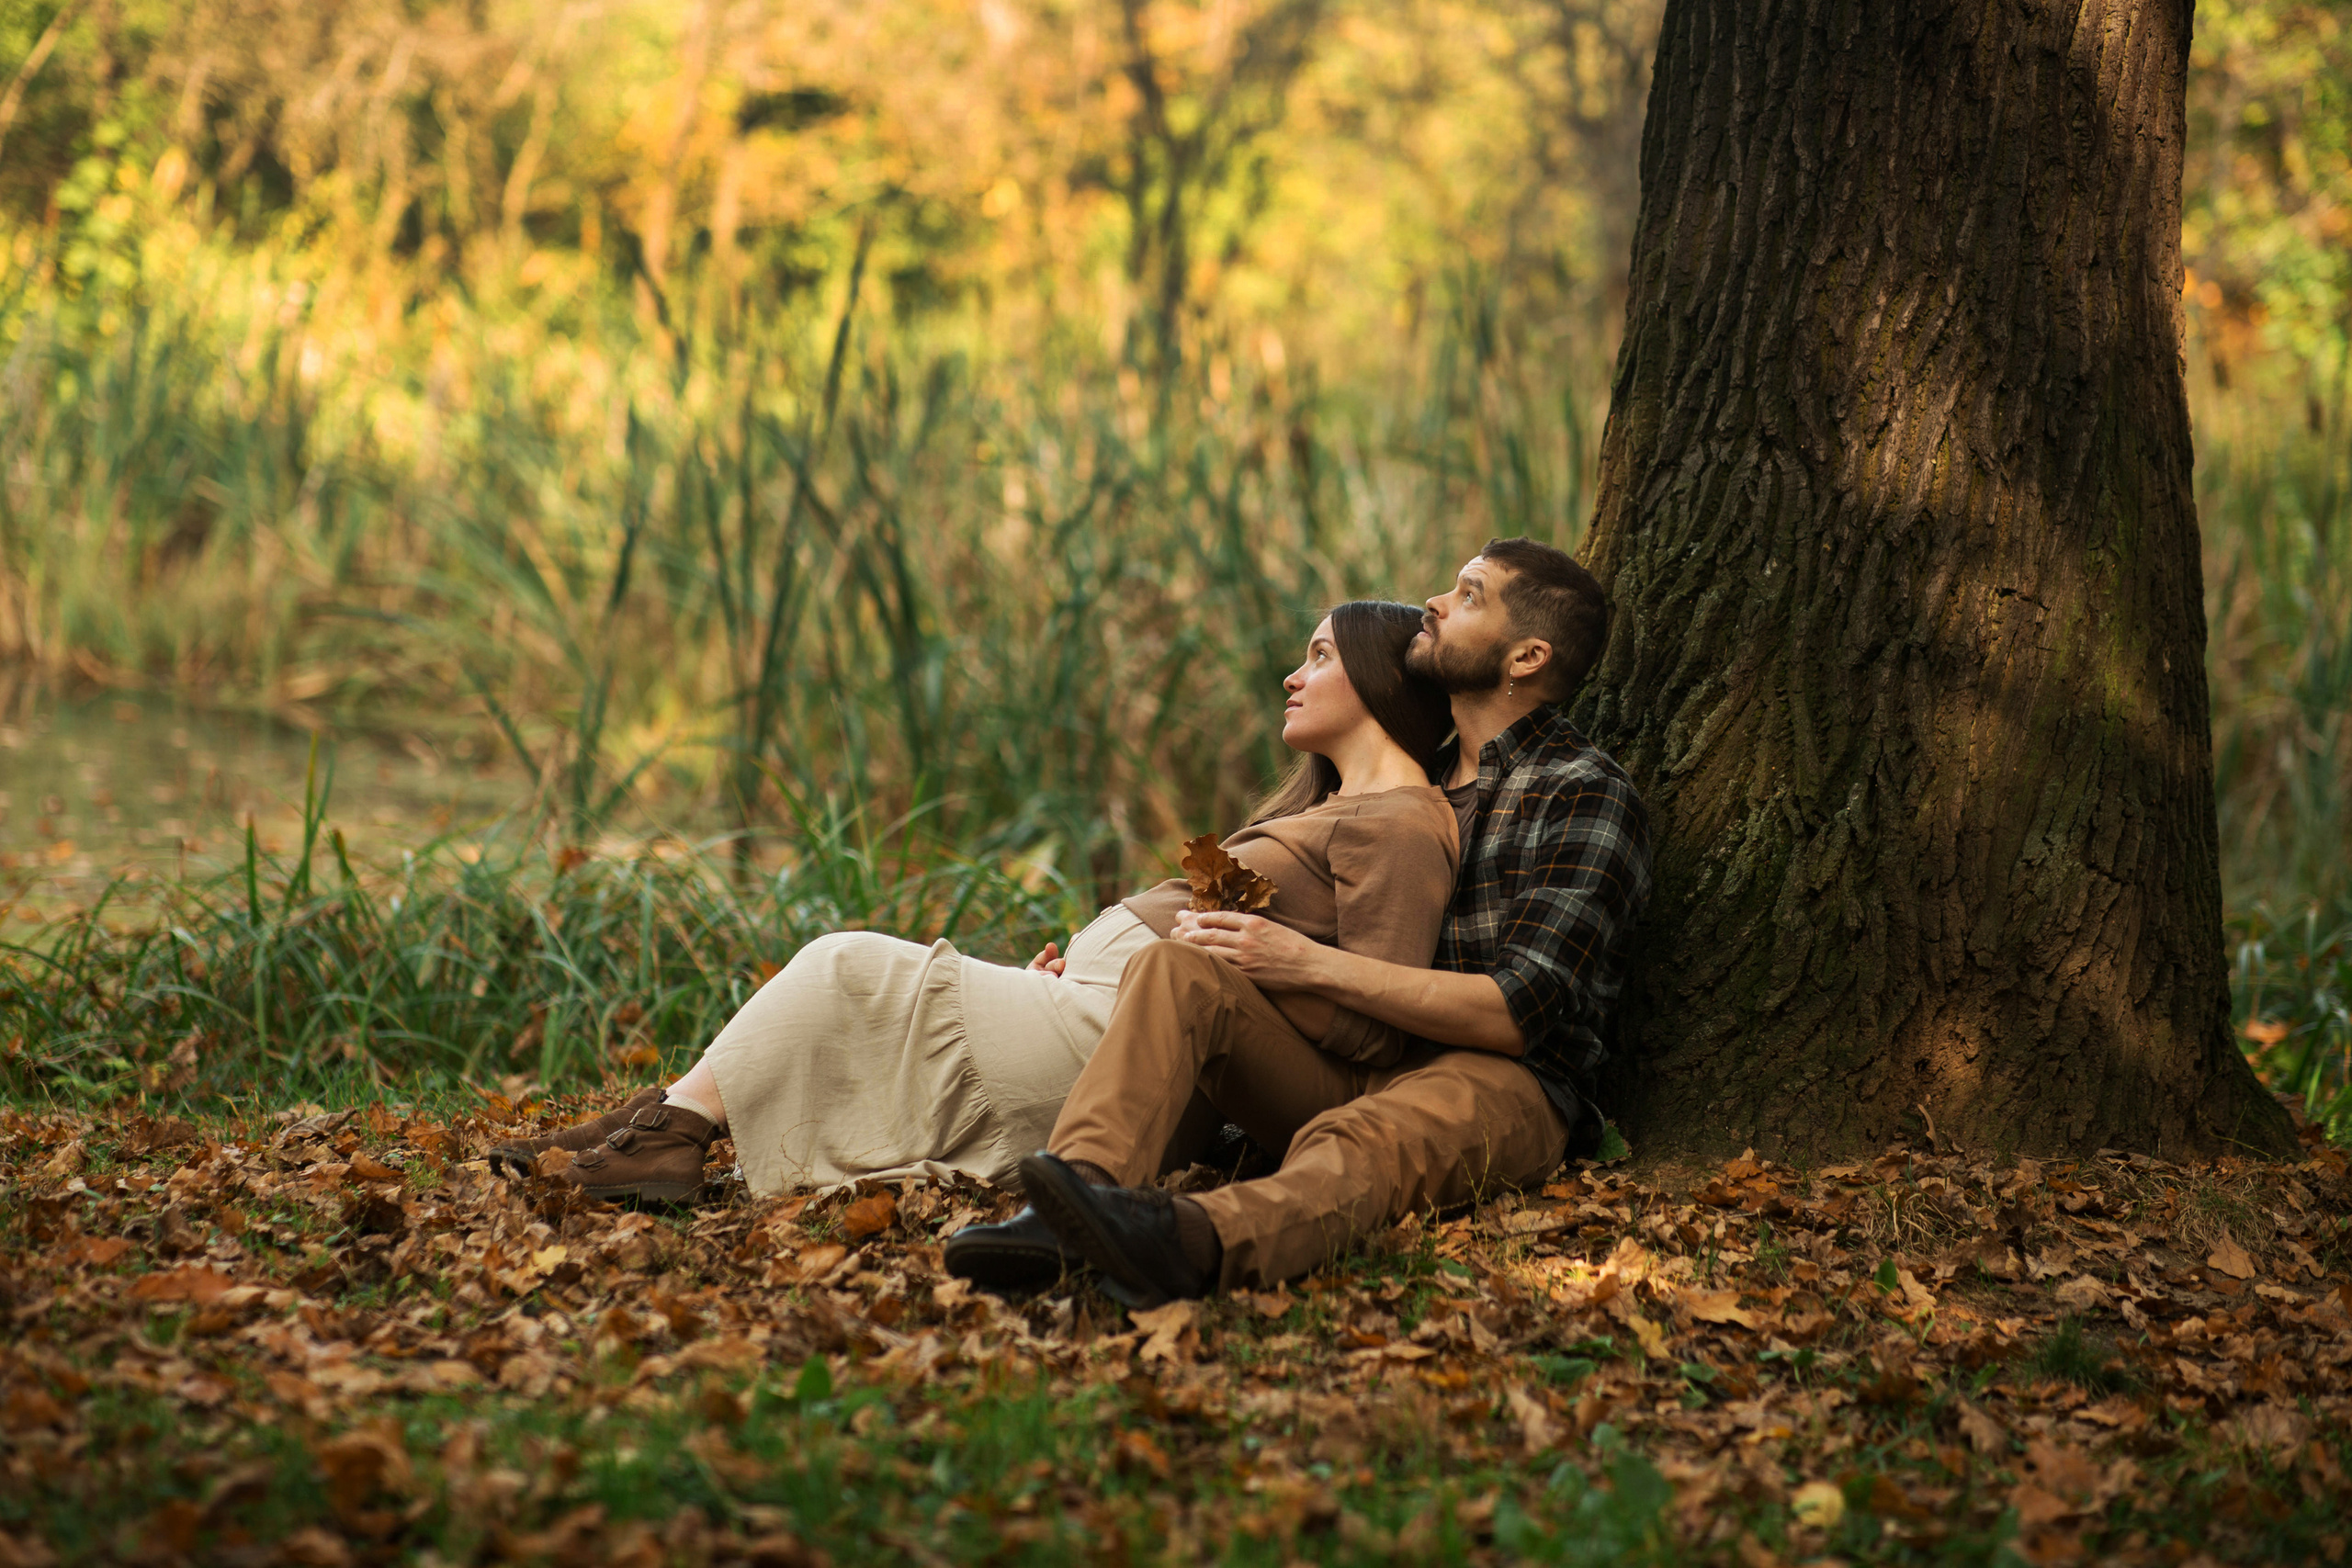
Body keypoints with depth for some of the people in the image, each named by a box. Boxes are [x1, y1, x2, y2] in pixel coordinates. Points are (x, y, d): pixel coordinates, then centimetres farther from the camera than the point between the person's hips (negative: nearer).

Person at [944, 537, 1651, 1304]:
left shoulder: (1587, 796, -2)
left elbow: (1520, 1014, -12)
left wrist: (1311, 965, -15)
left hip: (1495, 1080, -7)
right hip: (1340, 1068, 7)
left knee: (1361, 1146, -41)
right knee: (1175, 968, -20)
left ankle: (1206, 1237, -74)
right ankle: (1076, 1189, -46)